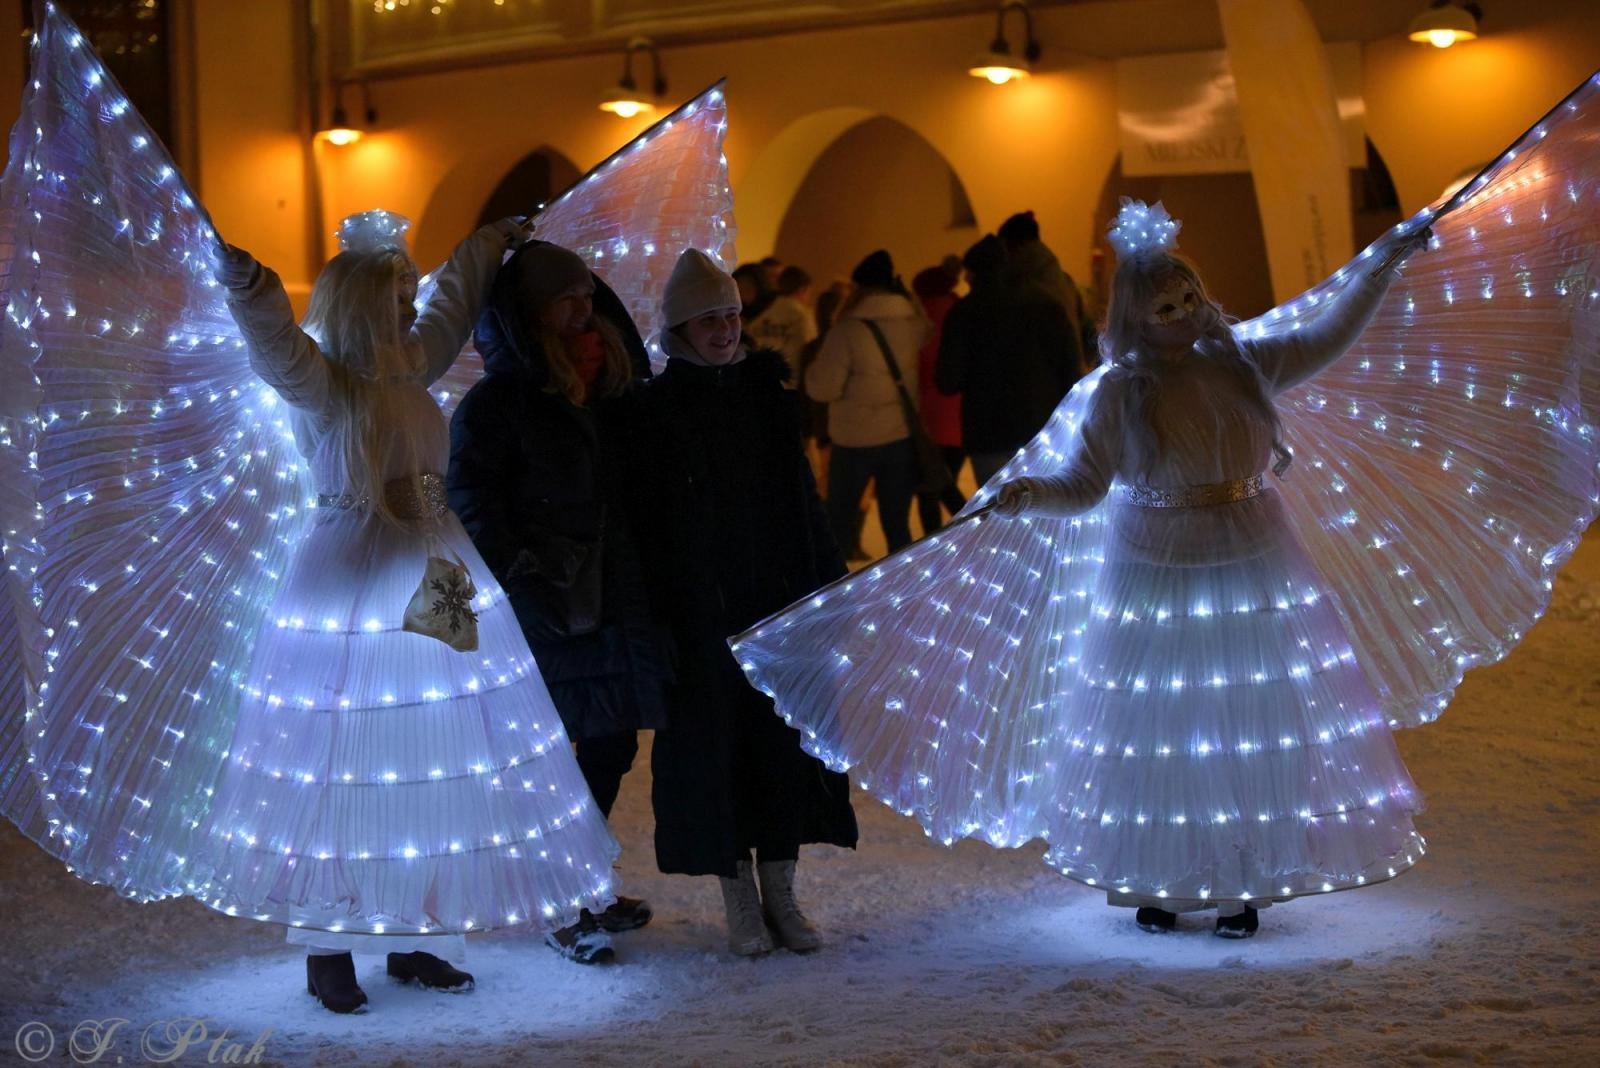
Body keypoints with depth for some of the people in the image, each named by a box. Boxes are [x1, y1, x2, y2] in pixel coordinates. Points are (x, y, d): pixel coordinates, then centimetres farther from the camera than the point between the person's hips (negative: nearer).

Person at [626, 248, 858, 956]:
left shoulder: (765, 390, 7)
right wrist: (660, 610, -12)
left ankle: (781, 892, 16)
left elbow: (803, 495, 9)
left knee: (784, 737, 6)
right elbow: (650, 523, -6)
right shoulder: (658, 407, -4)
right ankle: (740, 899, 13)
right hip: (701, 608, -3)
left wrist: (829, 582, 6)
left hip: (778, 598, 4)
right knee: (716, 744, 2)